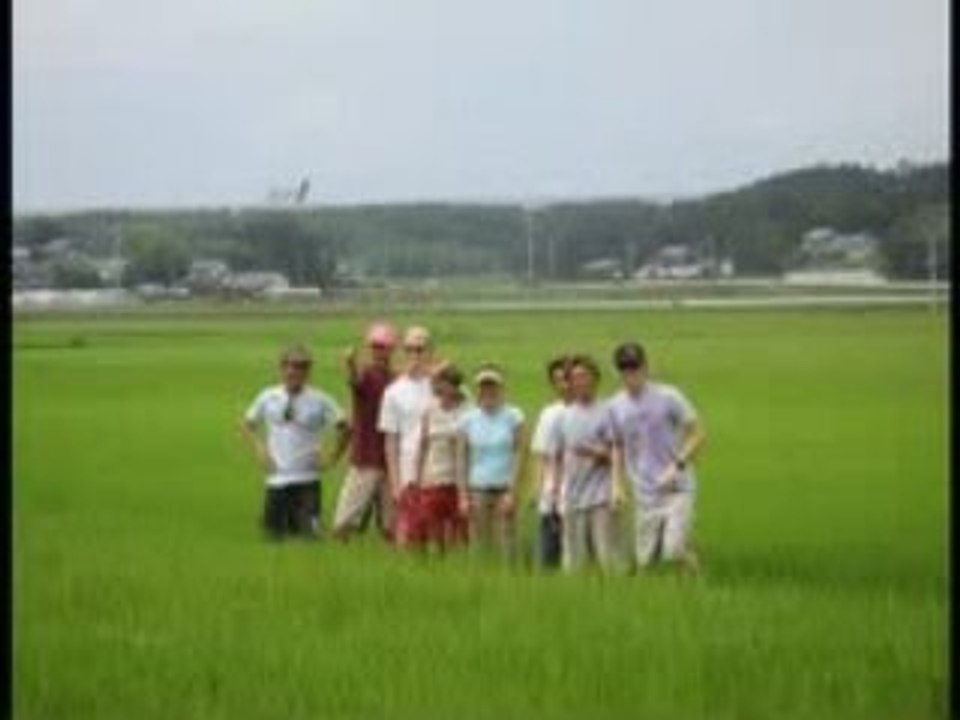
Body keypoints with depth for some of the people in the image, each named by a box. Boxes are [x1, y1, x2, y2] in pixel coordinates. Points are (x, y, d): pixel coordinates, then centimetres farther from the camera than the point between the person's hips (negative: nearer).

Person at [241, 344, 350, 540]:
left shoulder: (320, 400, -5)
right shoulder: (268, 397, 2)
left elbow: (344, 429, 1)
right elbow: (247, 424, 15)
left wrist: (332, 459, -1)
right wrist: (259, 449, 3)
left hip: (307, 478, -2)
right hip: (277, 478, 2)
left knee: (309, 531, -11)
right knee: (274, 533, 3)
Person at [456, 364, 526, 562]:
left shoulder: (513, 417, 0)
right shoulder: (468, 419, 4)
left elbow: (519, 454, 0)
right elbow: (462, 458, 7)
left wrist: (511, 492, -7)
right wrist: (463, 495, 1)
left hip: (504, 488, -1)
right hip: (477, 489, 1)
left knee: (506, 546, -5)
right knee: (478, 547, 0)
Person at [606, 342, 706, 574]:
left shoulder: (669, 397, -6)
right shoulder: (616, 406, 6)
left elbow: (698, 434, -4)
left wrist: (678, 466, -15)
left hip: (678, 489, -4)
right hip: (644, 494, 4)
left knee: (675, 550, -19)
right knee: (645, 560, 1)